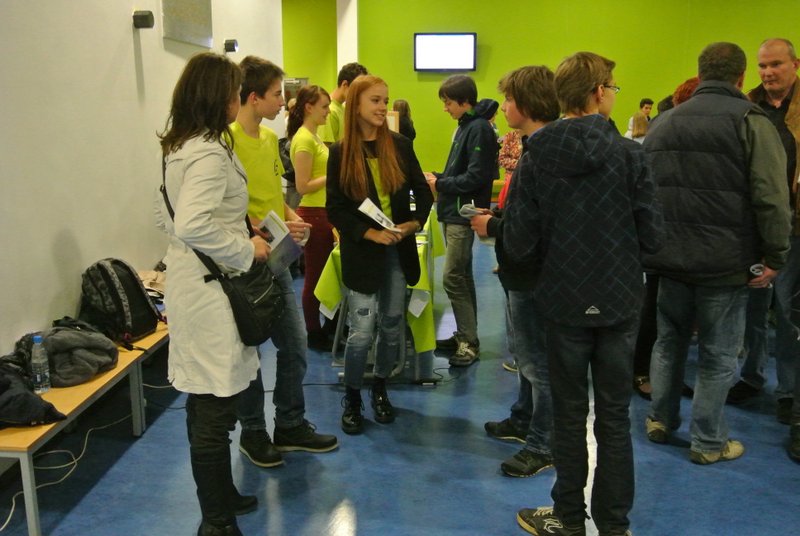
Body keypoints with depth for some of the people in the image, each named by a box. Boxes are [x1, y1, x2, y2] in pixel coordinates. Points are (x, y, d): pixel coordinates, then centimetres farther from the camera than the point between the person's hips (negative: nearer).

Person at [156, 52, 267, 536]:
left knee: (204, 404, 19)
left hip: (191, 284, 10)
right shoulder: (210, 153, -19)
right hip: (211, 292, -10)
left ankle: (219, 496, 36)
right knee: (216, 412, 0)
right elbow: (193, 226, -30)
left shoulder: (179, 147, 12)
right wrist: (247, 250, -18)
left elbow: (168, 218, 20)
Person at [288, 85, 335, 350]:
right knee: (314, 276, 2)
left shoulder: (313, 137, 13)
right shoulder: (303, 139, -15)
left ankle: (324, 328, 28)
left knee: (324, 273, 16)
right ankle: (314, 335, 15)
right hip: (313, 215, -9)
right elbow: (303, 186, -19)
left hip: (323, 213, 9)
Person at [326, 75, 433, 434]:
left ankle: (380, 390, 32)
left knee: (392, 326, 10)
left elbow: (423, 191, 7)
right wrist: (370, 233, -17)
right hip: (361, 252, -3)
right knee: (362, 332, -5)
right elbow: (335, 209, -6)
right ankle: (352, 399, 17)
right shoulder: (340, 153, -4)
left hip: (398, 250, 3)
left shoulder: (400, 146, 2)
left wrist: (415, 222, -11)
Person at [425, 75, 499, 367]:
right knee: (462, 277, 14)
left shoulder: (479, 128, -14)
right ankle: (465, 335, 22)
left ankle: (469, 342, -2)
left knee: (453, 278, -9)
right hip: (453, 212, 10)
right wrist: (438, 178, 4)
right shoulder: (465, 126, 15)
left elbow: (476, 177, -21)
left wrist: (440, 184, -12)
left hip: (463, 214, -10)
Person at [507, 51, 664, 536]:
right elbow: (652, 236, -9)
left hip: (563, 301, 1)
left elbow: (519, 245, -10)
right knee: (614, 417, 12)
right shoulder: (630, 154, -9)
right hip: (620, 302, 0)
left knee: (569, 413, 14)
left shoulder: (536, 158, -8)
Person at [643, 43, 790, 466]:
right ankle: (709, 442, 17)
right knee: (718, 354, 6)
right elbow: (771, 198, -16)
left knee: (669, 339, 19)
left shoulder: (663, 122, 11)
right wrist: (774, 257, -8)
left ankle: (660, 419, 31)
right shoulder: (750, 121, -8)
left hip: (671, 257, 5)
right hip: (725, 261, -5)